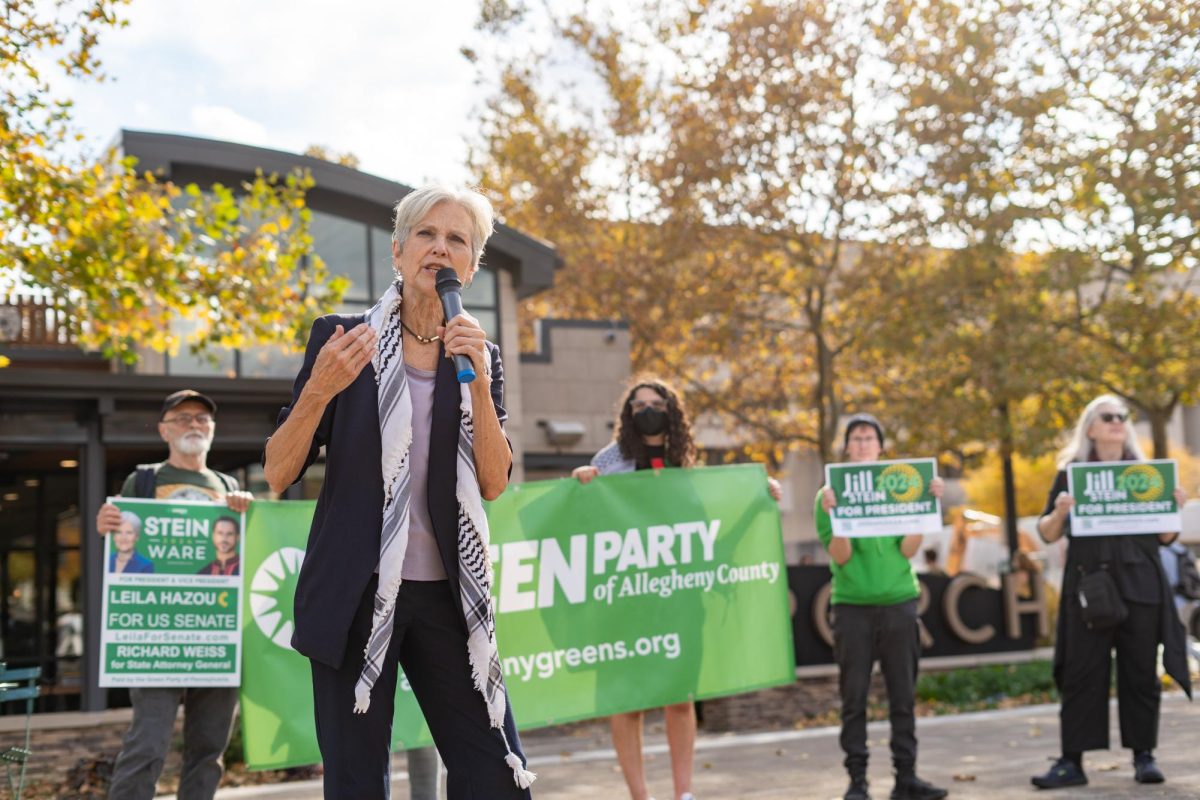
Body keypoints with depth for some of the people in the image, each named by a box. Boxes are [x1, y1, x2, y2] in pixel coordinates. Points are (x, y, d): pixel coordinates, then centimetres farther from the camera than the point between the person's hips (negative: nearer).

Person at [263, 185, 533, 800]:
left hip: (446, 594, 3)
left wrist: (477, 381, -11)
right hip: (355, 593, -2)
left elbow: (494, 484, -1)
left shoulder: (480, 358, 10)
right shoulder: (342, 339, 1)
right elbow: (278, 474, -2)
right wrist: (319, 391, -18)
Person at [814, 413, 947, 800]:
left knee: (903, 696, 5)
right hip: (852, 606, -2)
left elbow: (909, 550, 1)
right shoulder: (831, 494, 2)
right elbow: (840, 556, -6)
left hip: (899, 602, 2)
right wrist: (835, 515, -20)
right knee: (854, 698, 1)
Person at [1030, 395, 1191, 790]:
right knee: (1082, 673, -2)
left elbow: (1165, 537, 12)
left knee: (1141, 672, 4)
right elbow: (1047, 533, 3)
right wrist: (1058, 512, -17)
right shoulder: (1070, 473, 5)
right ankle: (1072, 761, 1)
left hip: (1140, 585, 2)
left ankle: (1143, 756, 15)